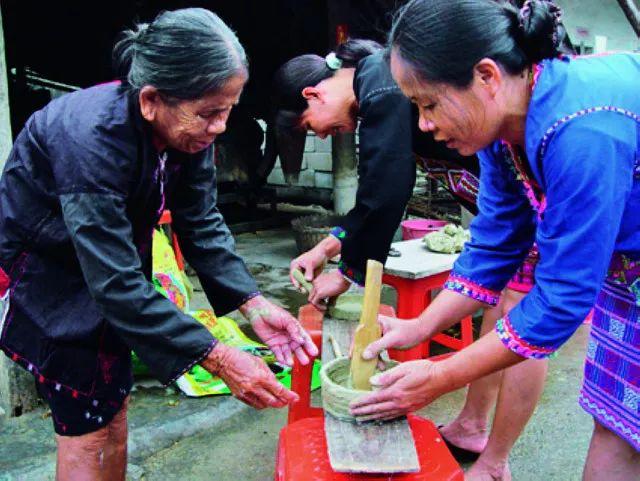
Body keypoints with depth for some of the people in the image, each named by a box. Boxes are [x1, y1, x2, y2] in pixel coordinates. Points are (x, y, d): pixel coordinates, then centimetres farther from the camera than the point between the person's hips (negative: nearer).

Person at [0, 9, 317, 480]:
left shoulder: (188, 131, -14)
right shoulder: (91, 137, -36)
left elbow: (202, 224, -9)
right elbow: (116, 283, -37)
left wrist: (253, 304, -22)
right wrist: (219, 359, -38)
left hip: (106, 268, 7)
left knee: (114, 409, 13)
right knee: (87, 428, -2)